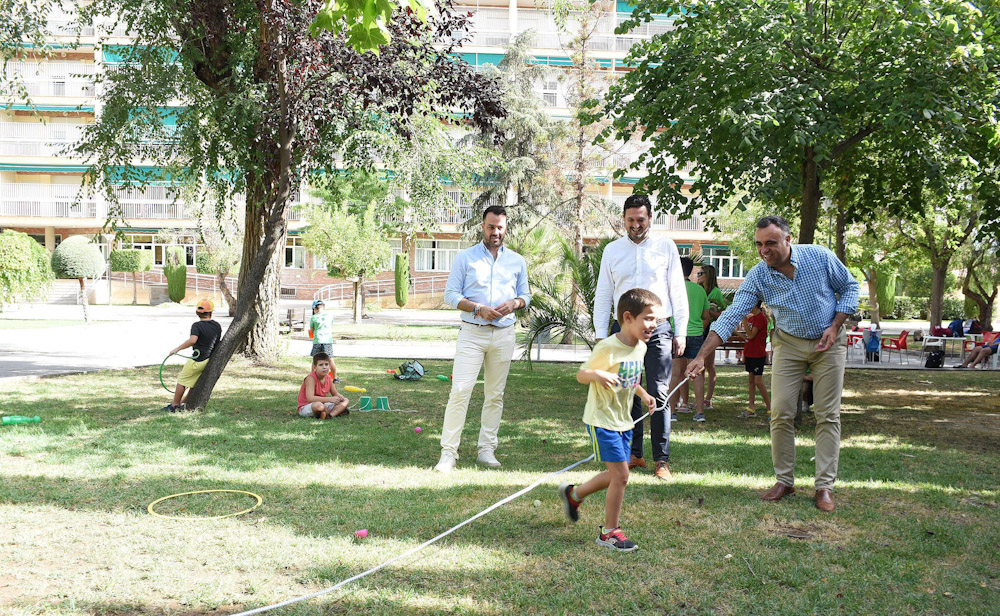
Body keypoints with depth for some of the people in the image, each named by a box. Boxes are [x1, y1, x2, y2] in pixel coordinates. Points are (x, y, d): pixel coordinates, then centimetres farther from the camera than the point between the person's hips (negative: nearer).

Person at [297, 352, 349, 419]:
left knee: (345, 401, 3)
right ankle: (337, 412, -11)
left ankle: (330, 415, -23)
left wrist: (339, 397, -11)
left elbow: (335, 393, 16)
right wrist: (330, 399, -36)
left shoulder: (328, 378, 1)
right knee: (318, 405, -41)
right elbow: (310, 398, -33)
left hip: (322, 404, 8)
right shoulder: (311, 378, -22)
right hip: (305, 408, -8)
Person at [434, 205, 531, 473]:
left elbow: (525, 295, 17)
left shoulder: (517, 261, 13)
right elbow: (450, 294, 0)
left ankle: (486, 449, 17)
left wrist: (514, 302, -7)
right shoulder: (465, 257, 4)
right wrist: (478, 308, -14)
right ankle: (449, 452, -6)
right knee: (460, 390, -11)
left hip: (504, 335, 3)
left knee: (496, 395, 7)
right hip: (472, 333, -3)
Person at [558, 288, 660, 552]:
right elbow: (581, 375, -15)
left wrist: (643, 394, 9)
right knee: (620, 474, -10)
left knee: (615, 474, 16)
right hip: (601, 420, -9)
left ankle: (573, 493, 40)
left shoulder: (640, 347, 3)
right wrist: (597, 375, -34)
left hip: (623, 421, 9)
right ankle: (610, 532, 6)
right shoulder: (607, 348, -22)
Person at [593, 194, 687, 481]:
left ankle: (661, 459, 0)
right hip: (623, 329, 2)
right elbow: (603, 295, 11)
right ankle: (633, 454, 16)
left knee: (659, 395, -6)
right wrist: (600, 335, 4)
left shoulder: (665, 246, 6)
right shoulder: (612, 250, 10)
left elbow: (678, 291, 6)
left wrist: (680, 332, 0)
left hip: (658, 330, -2)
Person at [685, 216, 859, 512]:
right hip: (789, 344, 1)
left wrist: (835, 326, -12)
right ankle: (784, 480, 9)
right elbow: (730, 316, -19)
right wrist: (702, 356, -28)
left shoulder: (820, 257, -16)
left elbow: (849, 287, -1)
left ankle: (825, 485, 5)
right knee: (781, 413, -5)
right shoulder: (758, 276, -15)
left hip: (827, 343, -1)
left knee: (828, 415, -2)